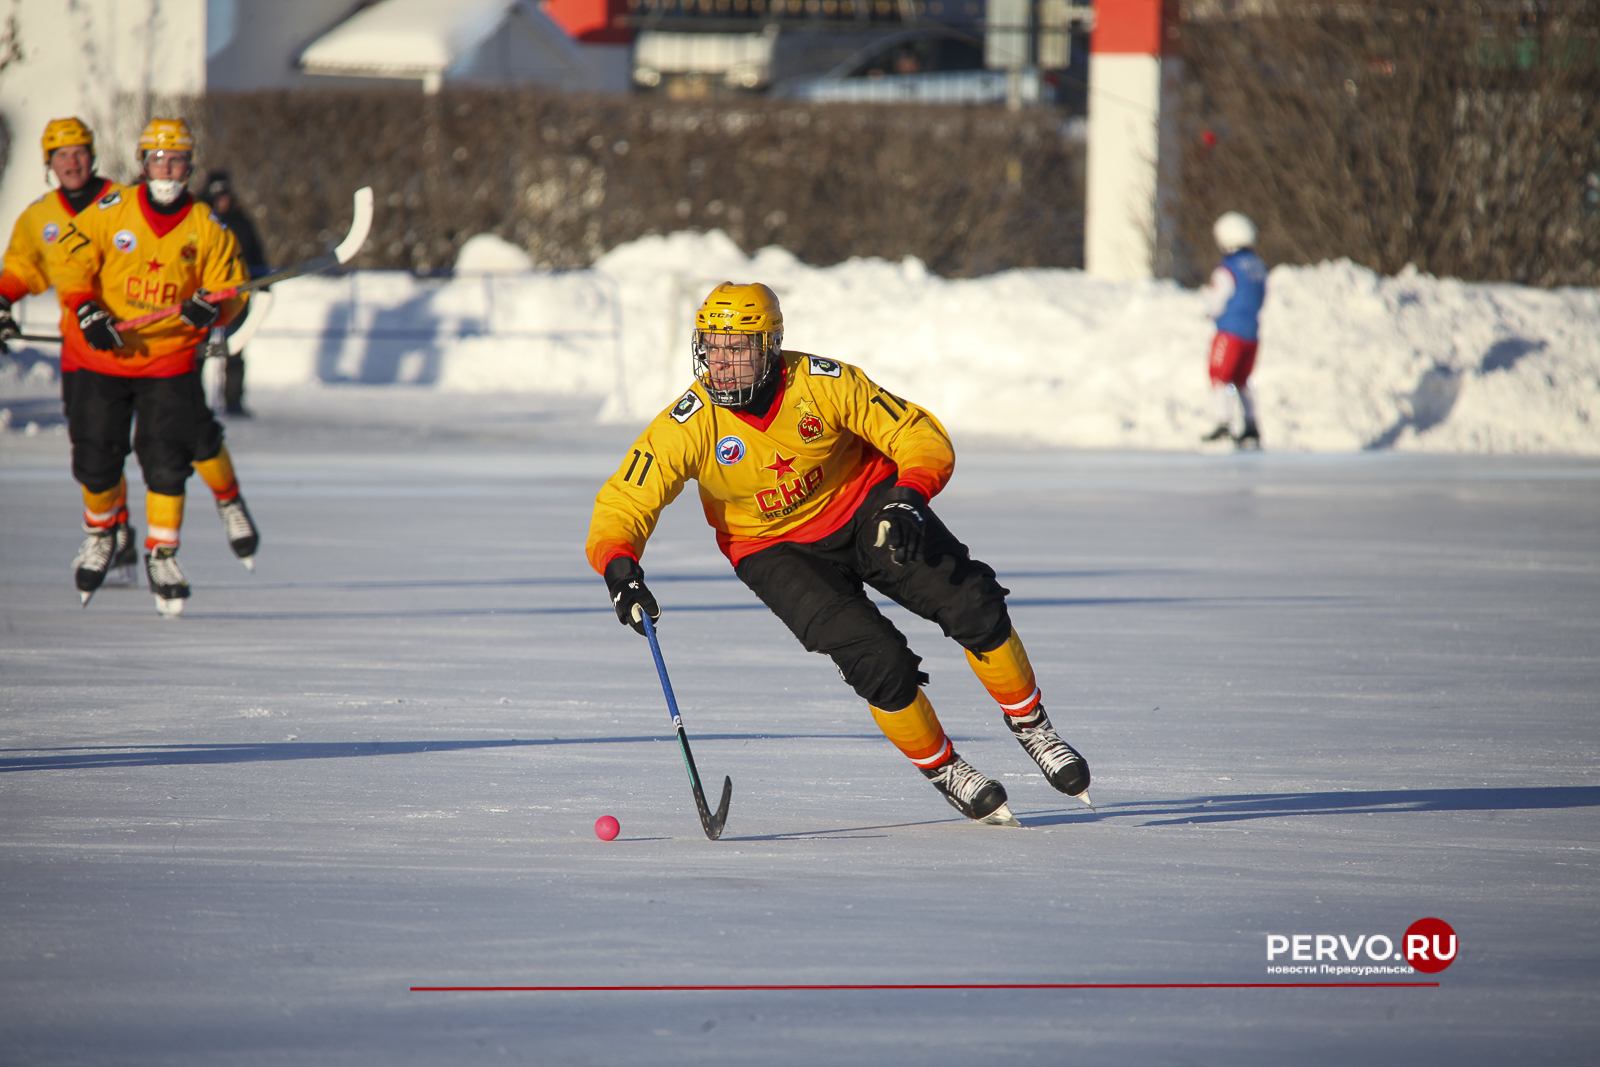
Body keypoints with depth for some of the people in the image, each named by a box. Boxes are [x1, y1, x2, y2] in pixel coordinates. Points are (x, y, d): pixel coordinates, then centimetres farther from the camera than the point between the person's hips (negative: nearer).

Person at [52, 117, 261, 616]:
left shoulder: (206, 228, -1)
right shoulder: (111, 211, -3)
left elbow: (231, 290, 1)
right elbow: (72, 266, -3)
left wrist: (212, 308, -21)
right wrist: (87, 311, -19)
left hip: (170, 360, 0)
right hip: (104, 355, 0)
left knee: (166, 458, -10)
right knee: (96, 458, 2)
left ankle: (161, 556, 3)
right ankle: (99, 531, 31)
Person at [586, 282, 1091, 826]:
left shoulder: (825, 384, -23)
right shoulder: (688, 425, -22)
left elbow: (921, 436, -15)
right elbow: (622, 504, -21)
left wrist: (909, 497, -35)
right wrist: (619, 566, -42)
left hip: (866, 510, 1)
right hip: (776, 550, -1)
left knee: (972, 603, -15)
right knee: (879, 662, -21)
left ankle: (1030, 725, 8)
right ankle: (942, 770, 3)